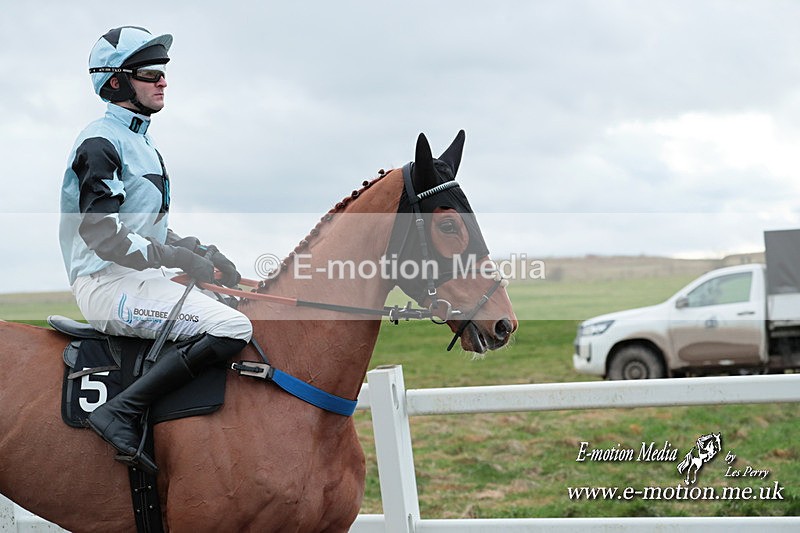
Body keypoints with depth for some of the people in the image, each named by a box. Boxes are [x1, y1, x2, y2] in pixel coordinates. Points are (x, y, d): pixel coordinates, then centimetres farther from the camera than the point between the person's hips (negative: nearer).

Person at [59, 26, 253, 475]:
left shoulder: (141, 142, 20)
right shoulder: (102, 143, -11)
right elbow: (99, 231, -20)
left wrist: (202, 251, 9)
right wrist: (176, 258, -19)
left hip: (142, 278, 10)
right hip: (110, 285, -10)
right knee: (234, 328, -24)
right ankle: (123, 413, -25)